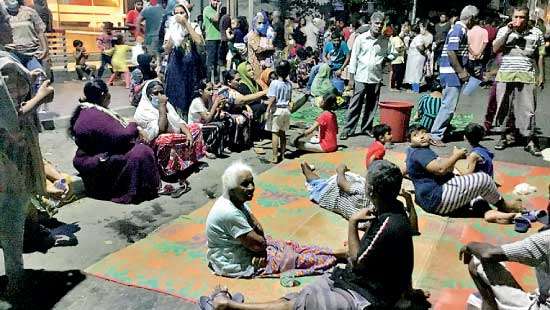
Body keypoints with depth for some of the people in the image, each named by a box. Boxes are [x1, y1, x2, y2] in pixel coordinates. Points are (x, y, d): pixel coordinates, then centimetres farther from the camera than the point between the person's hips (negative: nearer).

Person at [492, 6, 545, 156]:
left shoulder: (536, 33, 6)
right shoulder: (504, 30, 5)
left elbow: (540, 55, 11)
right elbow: (495, 49, -6)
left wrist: (541, 75, 7)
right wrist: (508, 32, -13)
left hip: (526, 77, -1)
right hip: (505, 76, 1)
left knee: (527, 110, -4)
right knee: (505, 108, 7)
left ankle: (530, 141, 1)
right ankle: (507, 135, 21)